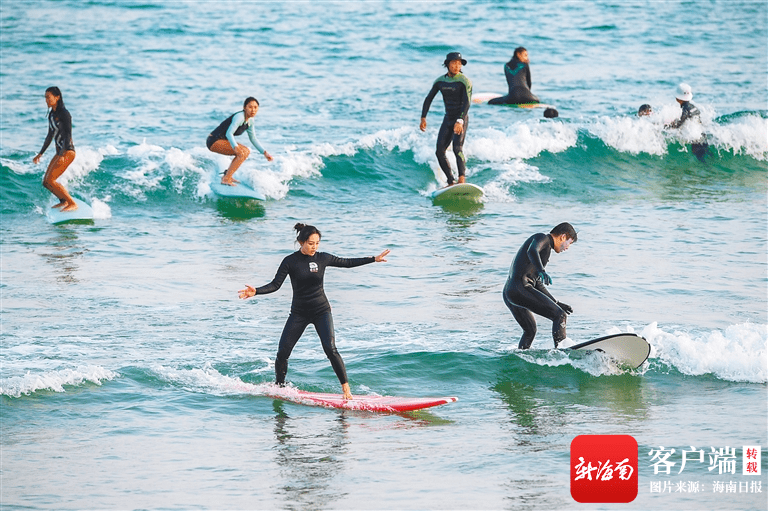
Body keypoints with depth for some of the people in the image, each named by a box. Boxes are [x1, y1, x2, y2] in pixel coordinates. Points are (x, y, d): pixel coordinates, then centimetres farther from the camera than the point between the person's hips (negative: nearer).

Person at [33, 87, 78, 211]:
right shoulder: (51, 114, 13)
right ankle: (63, 200, 31)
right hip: (59, 152, 9)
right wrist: (40, 154, 24)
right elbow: (50, 136, 22)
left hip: (68, 152, -9)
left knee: (50, 180, -16)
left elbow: (68, 135, -20)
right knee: (46, 182, 11)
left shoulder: (64, 113, -14)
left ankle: (72, 204, -11)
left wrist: (63, 154, -30)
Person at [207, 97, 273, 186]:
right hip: (214, 141, -10)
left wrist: (265, 152, 13)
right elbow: (229, 133, -31)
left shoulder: (250, 120, 9)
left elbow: (253, 139, 20)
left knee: (246, 151, 19)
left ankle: (227, 176, 16)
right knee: (242, 153, -22)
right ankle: (226, 179, -22)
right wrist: (235, 147, -46)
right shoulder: (239, 117, -20)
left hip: (221, 140, 10)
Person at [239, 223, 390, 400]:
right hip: (299, 313, 0)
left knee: (330, 349, -17)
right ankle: (279, 386, 19)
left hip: (321, 311, 0)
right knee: (282, 353, -3)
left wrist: (374, 259, 10)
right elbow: (275, 285, -13)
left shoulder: (322, 258, -3)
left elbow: (348, 263, 10)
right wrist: (255, 292, -29)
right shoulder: (290, 261, -9)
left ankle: (345, 387, -11)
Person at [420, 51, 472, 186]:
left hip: (461, 119, -6)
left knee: (457, 147, -25)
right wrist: (423, 118, 1)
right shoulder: (440, 81, 6)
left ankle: (462, 180, -30)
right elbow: (428, 99, 12)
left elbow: (467, 102, -21)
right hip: (448, 119, 6)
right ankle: (451, 182, 5)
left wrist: (460, 121, -33)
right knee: (440, 152, -2)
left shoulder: (465, 81, -11)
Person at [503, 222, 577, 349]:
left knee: (530, 330, 29)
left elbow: (538, 284, 33)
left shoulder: (545, 248, 29)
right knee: (560, 316, -13)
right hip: (520, 288, -11)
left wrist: (557, 304, 36)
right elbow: (532, 251, -25)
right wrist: (541, 271, -42)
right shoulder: (542, 238, 0)